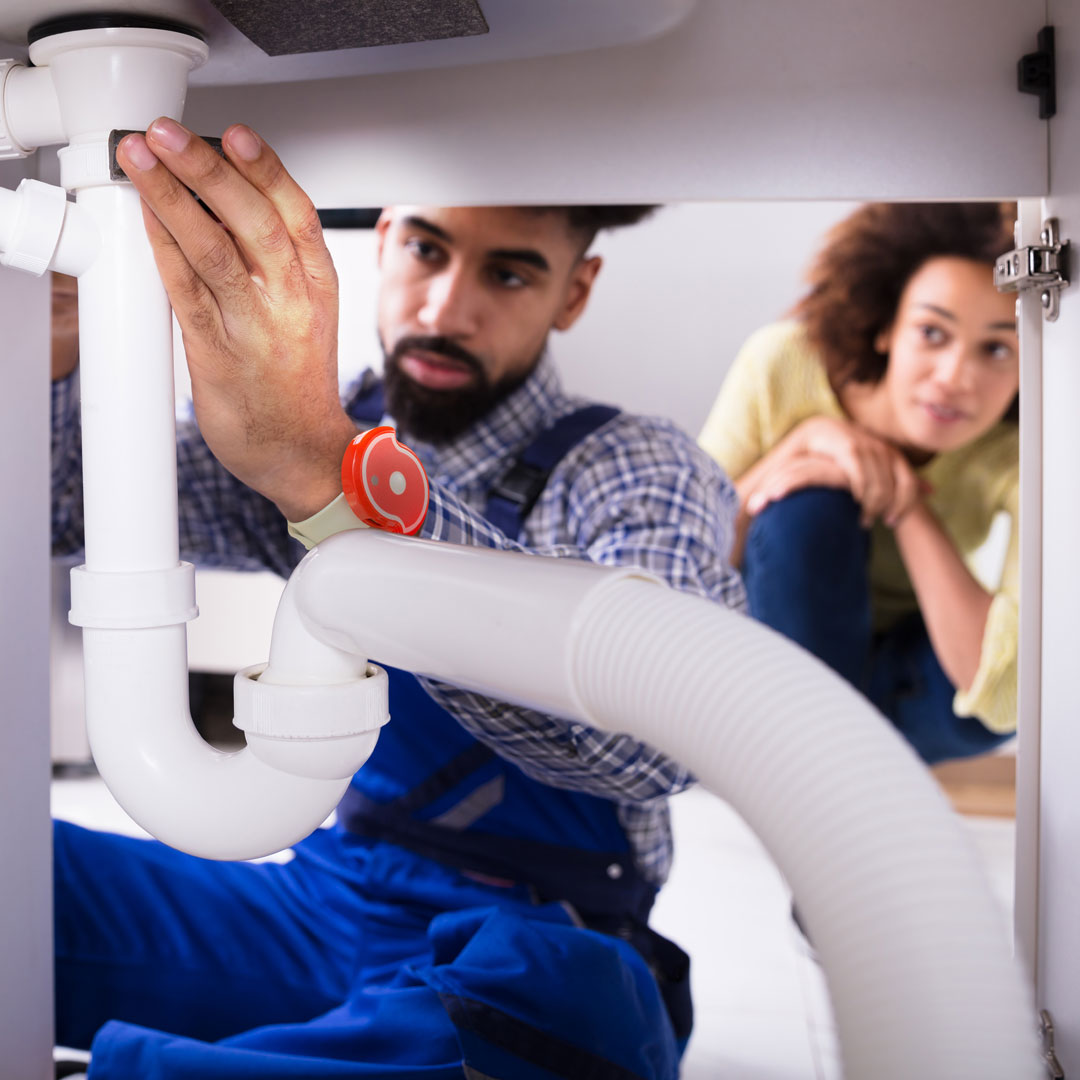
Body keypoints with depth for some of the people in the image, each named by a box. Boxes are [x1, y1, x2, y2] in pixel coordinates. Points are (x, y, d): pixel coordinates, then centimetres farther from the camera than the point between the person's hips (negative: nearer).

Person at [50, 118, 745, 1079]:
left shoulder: (643, 476, -11)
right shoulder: (322, 430, 5)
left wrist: (321, 472, -44)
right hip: (322, 899, 4)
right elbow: (63, 502, 2)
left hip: (534, 953, -3)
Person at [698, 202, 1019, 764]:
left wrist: (908, 509, -35)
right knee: (808, 504, -31)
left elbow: (1001, 700, -31)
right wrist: (801, 442, -31)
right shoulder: (782, 364, -24)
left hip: (898, 679, 2)